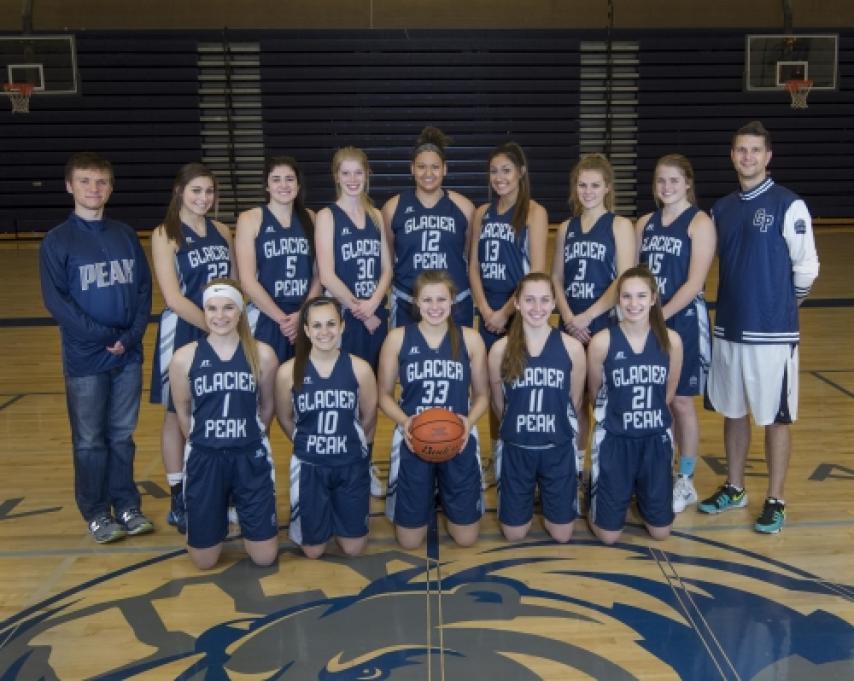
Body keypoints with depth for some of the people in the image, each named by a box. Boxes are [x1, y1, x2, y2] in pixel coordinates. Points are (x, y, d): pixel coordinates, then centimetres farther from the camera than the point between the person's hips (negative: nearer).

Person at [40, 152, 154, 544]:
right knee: (90, 441, 6)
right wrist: (104, 336, -15)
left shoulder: (125, 235, 7)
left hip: (129, 354, 3)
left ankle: (127, 506, 23)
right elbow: (55, 301, -10)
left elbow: (144, 288, 5)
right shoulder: (57, 240, -4)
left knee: (123, 435, 12)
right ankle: (96, 514, 19)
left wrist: (132, 335, -9)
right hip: (85, 358, -3)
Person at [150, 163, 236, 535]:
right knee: (179, 416, 7)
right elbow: (173, 298, -15)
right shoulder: (165, 235, -8)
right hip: (183, 333, -5)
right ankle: (179, 502, 18)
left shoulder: (222, 231, 8)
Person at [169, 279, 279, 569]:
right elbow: (182, 411, 7)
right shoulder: (184, 358, -6)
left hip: (251, 456, 0)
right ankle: (222, 510, 40)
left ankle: (242, 510, 36)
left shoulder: (262, 355, -6)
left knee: (265, 558, 6)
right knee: (204, 562, 9)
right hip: (204, 458, 0)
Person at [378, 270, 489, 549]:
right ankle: (429, 494, 40)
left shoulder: (470, 339, -2)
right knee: (409, 541, 8)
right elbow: (384, 394, 1)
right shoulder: (397, 338, -5)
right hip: (412, 439, 0)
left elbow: (482, 395, 4)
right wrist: (403, 420, -18)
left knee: (465, 538, 9)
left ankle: (444, 495, 40)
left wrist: (469, 420, -16)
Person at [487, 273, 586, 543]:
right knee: (514, 534, 10)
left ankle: (546, 497, 40)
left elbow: (574, 402, 4)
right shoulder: (501, 349, -10)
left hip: (558, 448, 0)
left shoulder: (572, 348, -9)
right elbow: (498, 404, 4)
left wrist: (556, 427, 11)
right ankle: (530, 497, 40)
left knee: (561, 535, 9)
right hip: (516, 448, 0)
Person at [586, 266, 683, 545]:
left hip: (656, 438, 2)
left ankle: (639, 492, 39)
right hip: (614, 439, -2)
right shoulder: (601, 342, -14)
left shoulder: (671, 340, -7)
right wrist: (618, 416, 8)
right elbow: (594, 394, 1)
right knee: (609, 535, 3)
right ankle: (598, 490, 34)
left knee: (660, 531, 9)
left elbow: (669, 392, 8)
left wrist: (650, 416, 10)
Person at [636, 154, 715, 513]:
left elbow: (695, 282, -14)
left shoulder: (699, 223, -7)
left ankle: (686, 481, 17)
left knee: (680, 402, 3)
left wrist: (661, 315, -20)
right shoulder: (645, 223, 10)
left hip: (683, 321, -5)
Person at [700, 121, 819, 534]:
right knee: (733, 411, 14)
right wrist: (743, 297, 9)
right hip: (728, 327, 5)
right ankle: (734, 489, 29)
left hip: (772, 331, -5)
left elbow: (807, 267, -6)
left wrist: (783, 303, 5)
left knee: (776, 416, 4)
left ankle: (775, 500, 16)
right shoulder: (722, 209, 8)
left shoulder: (789, 206, -9)